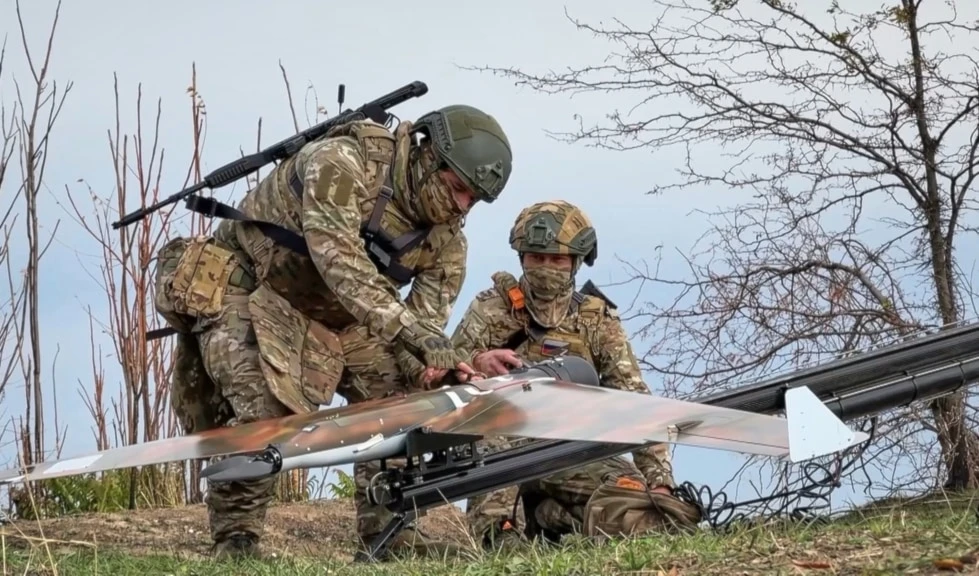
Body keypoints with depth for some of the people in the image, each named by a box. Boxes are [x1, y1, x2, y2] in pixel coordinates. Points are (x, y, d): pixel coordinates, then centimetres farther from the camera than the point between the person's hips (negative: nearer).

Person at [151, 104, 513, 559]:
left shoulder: (445, 241, -8)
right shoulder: (339, 164, -29)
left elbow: (427, 318, -11)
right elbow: (340, 263, -41)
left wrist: (449, 360, -35)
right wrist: (410, 331, -49)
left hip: (330, 316, 7)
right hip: (243, 288, -7)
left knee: (391, 396, 0)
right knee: (260, 414, -25)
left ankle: (388, 528, 8)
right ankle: (235, 540, -13)